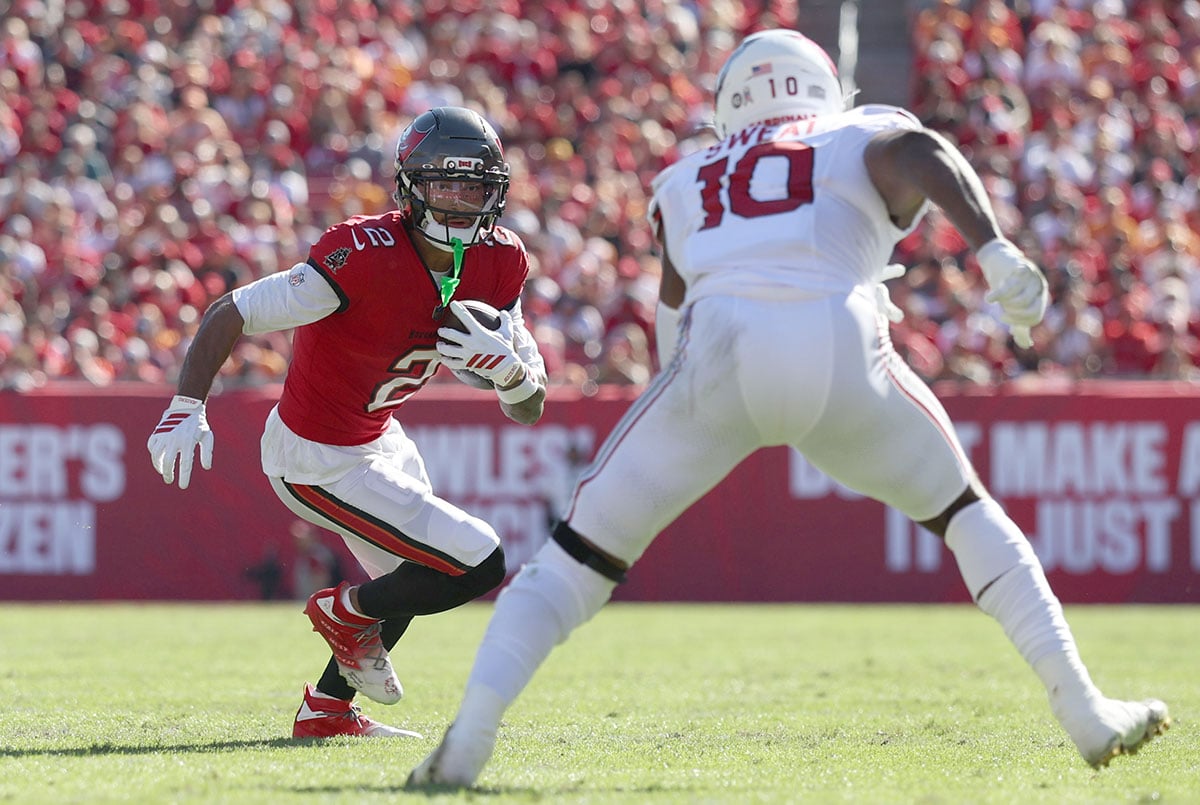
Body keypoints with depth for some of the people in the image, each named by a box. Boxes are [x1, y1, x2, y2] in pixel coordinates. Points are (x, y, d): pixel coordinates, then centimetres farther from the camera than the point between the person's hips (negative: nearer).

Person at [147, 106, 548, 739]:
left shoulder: (497, 263, -7)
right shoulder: (366, 255, -30)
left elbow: (529, 408, -5)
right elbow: (230, 315, -27)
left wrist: (507, 366, -28)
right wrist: (186, 409, -36)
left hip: (378, 439, 9)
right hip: (322, 466, -9)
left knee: (410, 574, 28)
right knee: (478, 565, -10)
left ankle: (327, 710, 44)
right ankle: (347, 613, 14)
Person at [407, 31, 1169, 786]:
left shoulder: (686, 183, 31)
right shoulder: (867, 137, 25)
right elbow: (923, 155, 2)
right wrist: (997, 252, -11)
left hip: (721, 350, 1)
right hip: (841, 352, 0)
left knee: (582, 554, 11)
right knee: (962, 511, 24)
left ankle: (469, 735, -5)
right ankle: (1085, 711, 19)